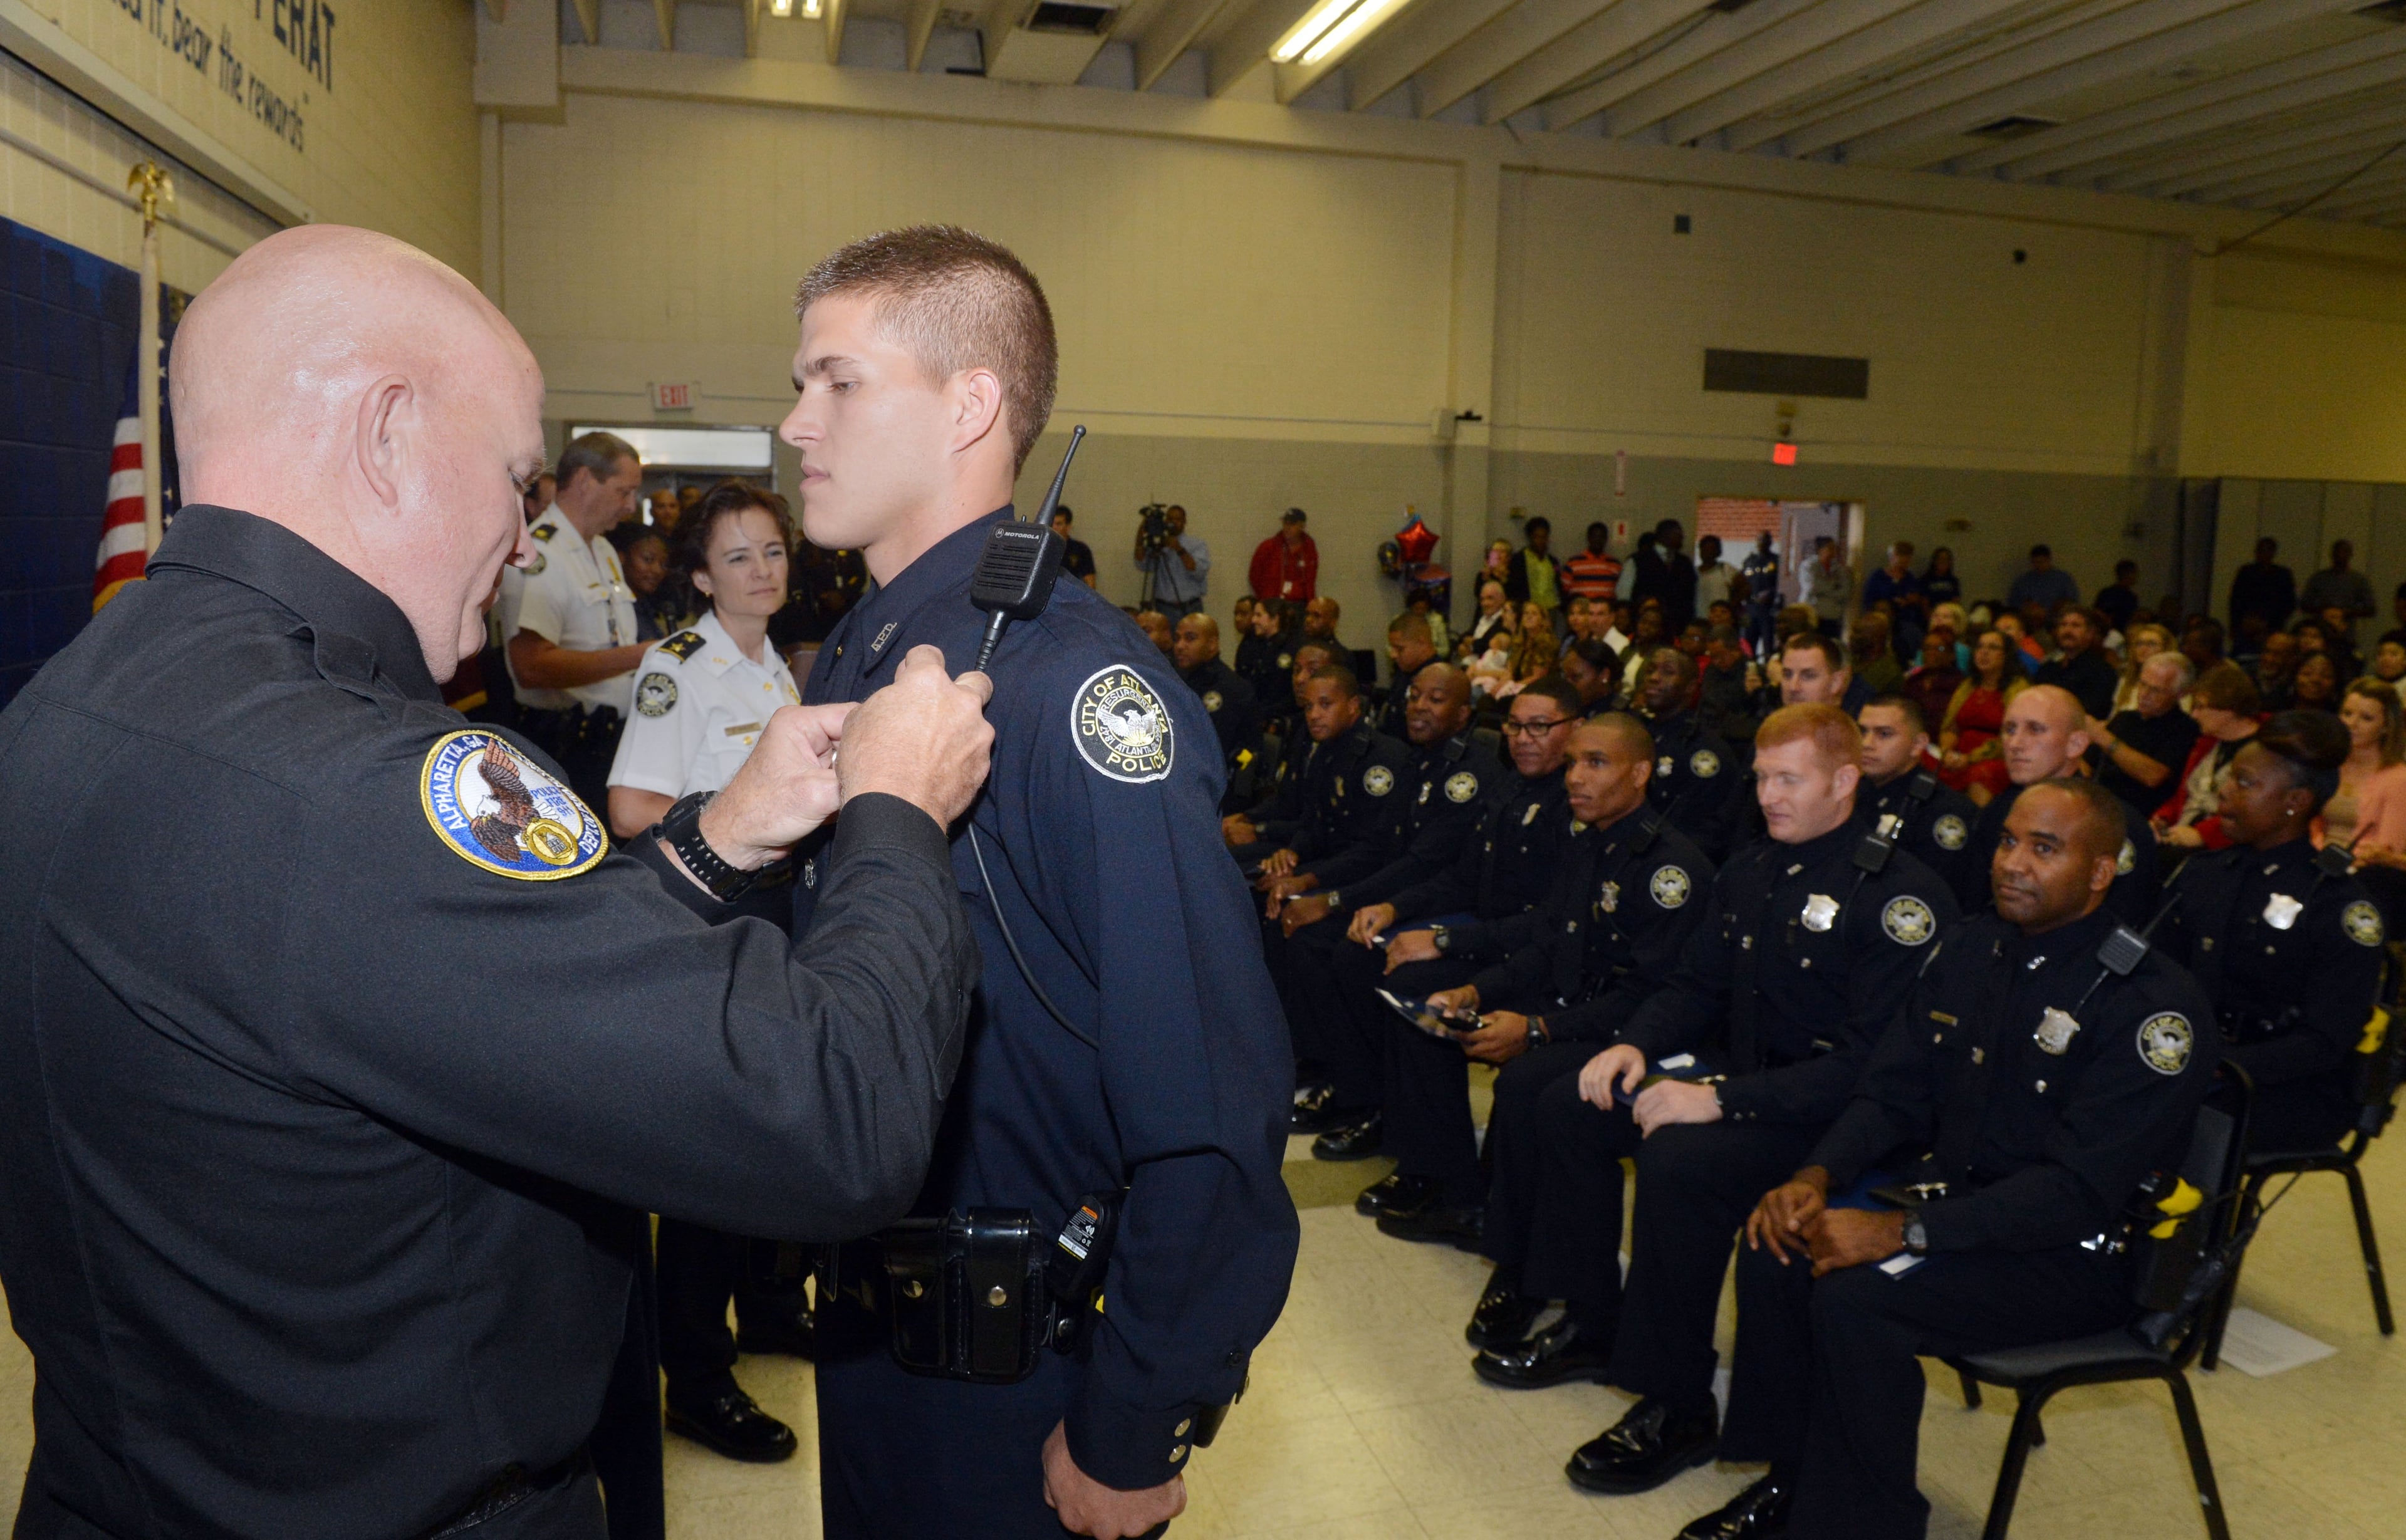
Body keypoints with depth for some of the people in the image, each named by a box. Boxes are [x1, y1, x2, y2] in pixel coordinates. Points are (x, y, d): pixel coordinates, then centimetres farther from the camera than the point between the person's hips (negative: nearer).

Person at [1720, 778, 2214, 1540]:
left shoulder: (2152, 1003, -18)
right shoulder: (1970, 951, 5)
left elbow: (2080, 1190, -24)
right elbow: (1892, 1095, 6)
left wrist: (1902, 1232, -30)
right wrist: (1816, 1178, -14)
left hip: (2079, 1253, -7)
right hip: (1957, 1198, 7)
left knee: (1856, 1296, -28)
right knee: (1776, 1247, -14)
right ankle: (1792, 1478, 3)